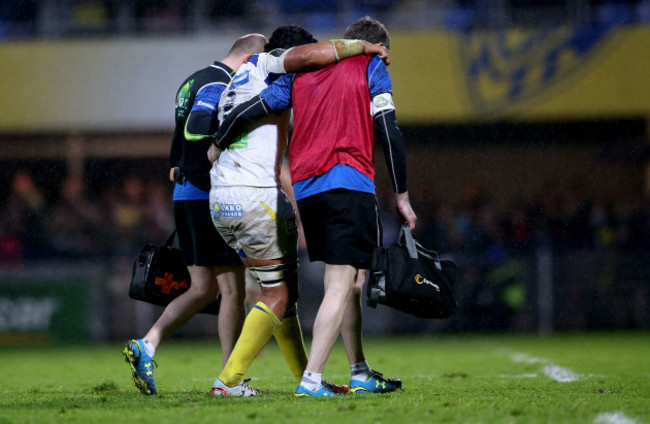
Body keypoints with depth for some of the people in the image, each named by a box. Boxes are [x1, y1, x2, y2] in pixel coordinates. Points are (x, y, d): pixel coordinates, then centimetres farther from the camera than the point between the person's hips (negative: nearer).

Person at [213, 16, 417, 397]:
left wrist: (216, 149, 24)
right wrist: (401, 196, 1)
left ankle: (360, 374, 22)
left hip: (304, 190, 6)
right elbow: (389, 133, -3)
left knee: (344, 282, 17)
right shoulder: (371, 68, 5)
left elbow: (247, 112, 10)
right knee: (342, 284, -8)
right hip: (350, 184, -6)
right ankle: (311, 380, -18)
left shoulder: (301, 72, 18)